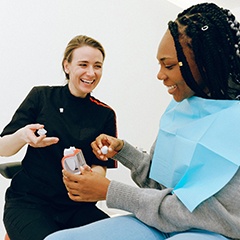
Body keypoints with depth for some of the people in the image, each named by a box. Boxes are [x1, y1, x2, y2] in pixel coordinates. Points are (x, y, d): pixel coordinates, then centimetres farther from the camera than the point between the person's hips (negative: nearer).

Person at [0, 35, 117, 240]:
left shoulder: (105, 115, 4)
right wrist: (23, 136, -23)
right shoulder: (41, 97, -1)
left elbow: (100, 168, 2)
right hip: (28, 201, -2)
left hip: (76, 206, 3)